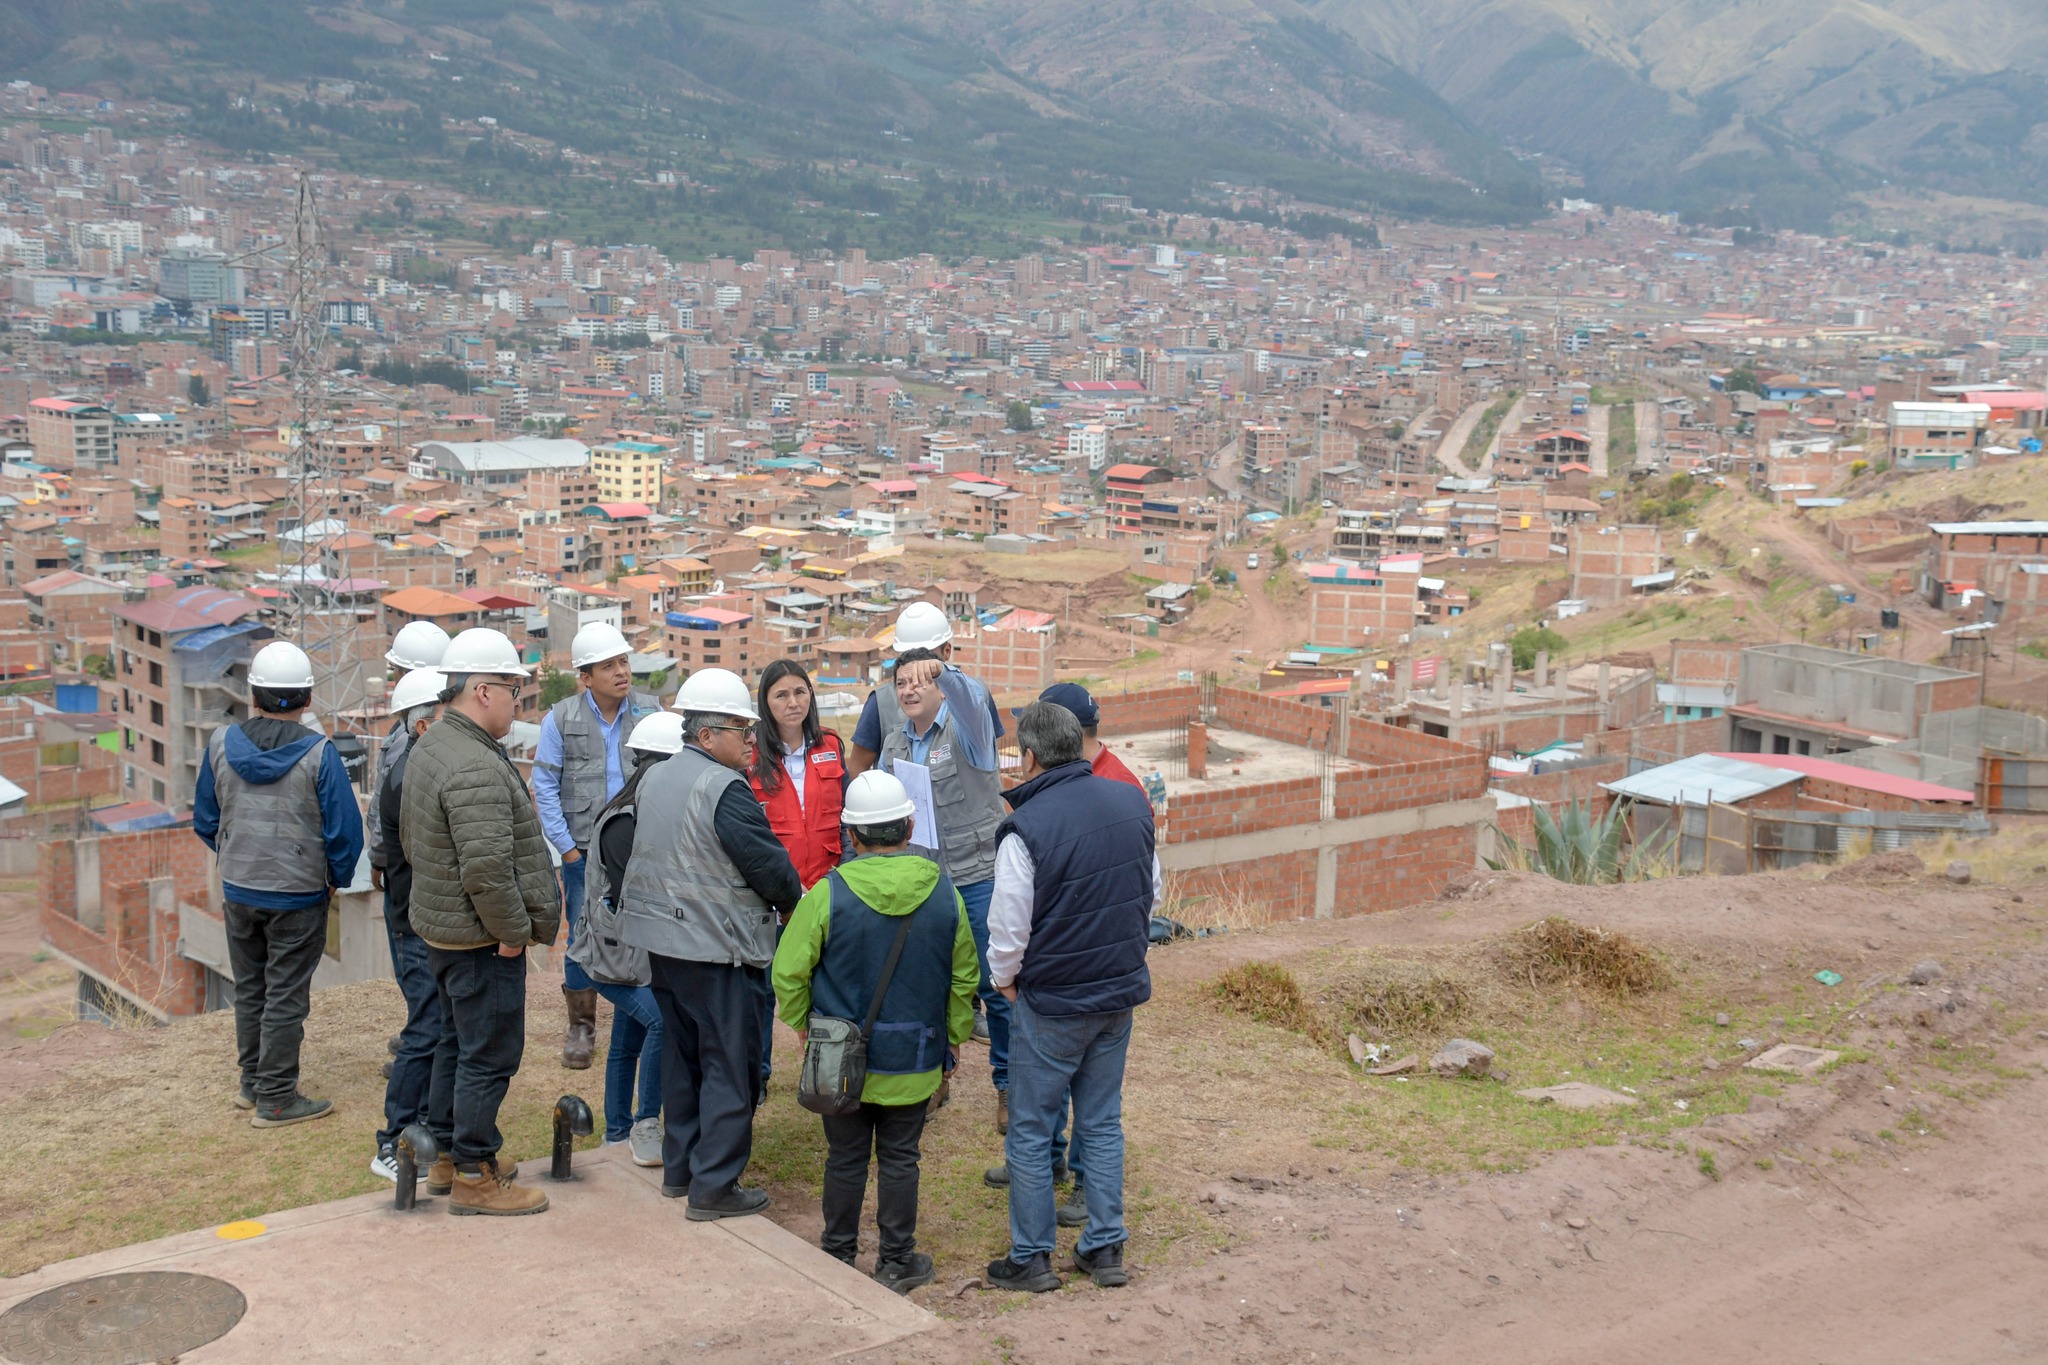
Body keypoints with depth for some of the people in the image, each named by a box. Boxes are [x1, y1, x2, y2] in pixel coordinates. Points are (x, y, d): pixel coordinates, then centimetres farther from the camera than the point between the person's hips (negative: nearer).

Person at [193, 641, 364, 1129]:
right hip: (298, 896, -4)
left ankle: (253, 1083, 31)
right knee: (285, 997, 5)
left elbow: (205, 821, 6)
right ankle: (275, 1100, 11)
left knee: (249, 990, 19)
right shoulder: (317, 754, -17)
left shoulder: (221, 743, -5)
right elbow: (344, 830, -14)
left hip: (238, 891, 4)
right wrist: (337, 880, 3)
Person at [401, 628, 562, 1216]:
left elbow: (410, 836, 19)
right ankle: (474, 1177, 8)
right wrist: (513, 932, -18)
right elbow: (487, 868, -30)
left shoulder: (429, 745, 9)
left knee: (457, 1042, 21)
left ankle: (447, 1155, 33)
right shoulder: (476, 768, -26)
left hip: (441, 925, 11)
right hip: (481, 939, -11)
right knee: (490, 1054, -1)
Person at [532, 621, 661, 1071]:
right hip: (584, 852, -1)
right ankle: (581, 1029, 18)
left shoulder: (650, 712, 0)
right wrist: (567, 848, -4)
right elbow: (544, 787, 0)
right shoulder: (561, 719, -3)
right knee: (583, 939, 5)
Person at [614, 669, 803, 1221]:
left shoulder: (654, 779, 8)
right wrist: (794, 901, 4)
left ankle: (679, 1168, 27)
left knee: (681, 1054, 19)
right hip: (716, 947, -8)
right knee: (729, 1065, 0)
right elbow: (769, 864, -16)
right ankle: (714, 1186, 3)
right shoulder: (724, 788, -18)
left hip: (660, 941, 9)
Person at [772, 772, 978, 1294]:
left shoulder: (828, 893, -14)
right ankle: (897, 1261, 20)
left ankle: (838, 1255, 25)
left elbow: (789, 973, -8)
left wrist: (806, 1027, 9)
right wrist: (951, 1040, 18)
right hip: (914, 1060, 1)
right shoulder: (944, 893, -6)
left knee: (846, 1158, 12)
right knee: (900, 1159, 12)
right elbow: (965, 980, 5)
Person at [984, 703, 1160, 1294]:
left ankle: (1031, 1258, 17)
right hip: (1123, 992, 6)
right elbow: (1152, 894, 10)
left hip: (1052, 1003, -6)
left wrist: (1005, 981, 3)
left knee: (1030, 1132, 9)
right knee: (1103, 1122, 17)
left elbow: (1008, 929, -15)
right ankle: (1105, 1249, 23)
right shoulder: (1130, 803, -2)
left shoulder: (1026, 827, -21)